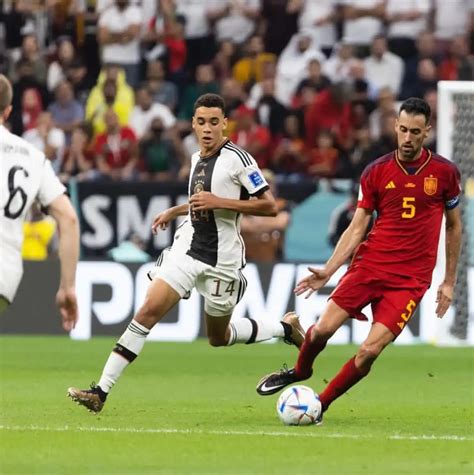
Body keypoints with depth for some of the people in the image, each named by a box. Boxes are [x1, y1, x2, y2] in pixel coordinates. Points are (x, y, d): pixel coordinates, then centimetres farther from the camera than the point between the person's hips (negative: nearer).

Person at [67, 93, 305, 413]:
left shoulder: (238, 158, -12)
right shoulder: (196, 159, 11)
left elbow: (269, 206, -17)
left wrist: (219, 202, -22)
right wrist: (175, 212, 22)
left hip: (222, 259, -5)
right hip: (187, 249, 5)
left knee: (219, 337, 11)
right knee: (149, 311, -13)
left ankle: (287, 327, 38)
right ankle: (102, 391, -17)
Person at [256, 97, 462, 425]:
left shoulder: (445, 172, 0)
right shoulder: (376, 172, 2)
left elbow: (454, 226, 12)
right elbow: (357, 227, 4)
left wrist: (449, 281, 11)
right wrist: (328, 271, -5)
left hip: (411, 279, -1)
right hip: (369, 265, 1)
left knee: (370, 350, -14)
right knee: (323, 329, -9)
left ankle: (321, 405, 5)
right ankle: (300, 371, 25)